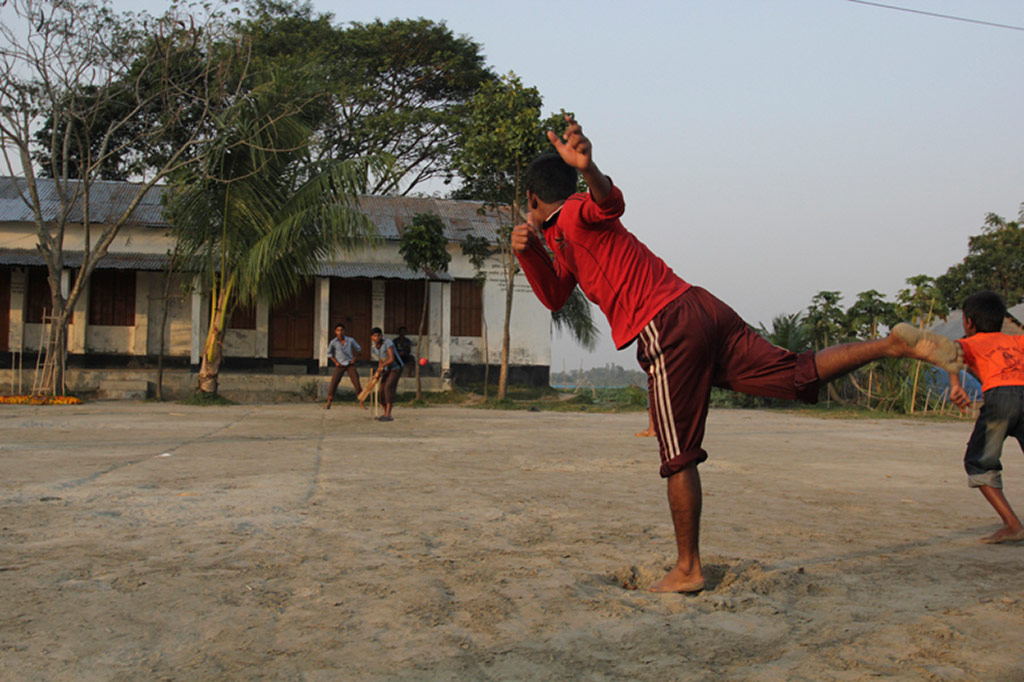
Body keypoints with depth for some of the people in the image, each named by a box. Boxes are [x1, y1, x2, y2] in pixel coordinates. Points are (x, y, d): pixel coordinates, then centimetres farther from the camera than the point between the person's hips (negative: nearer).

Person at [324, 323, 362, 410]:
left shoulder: (350, 340, -12)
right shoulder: (333, 342, -13)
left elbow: (358, 348, 7)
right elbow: (329, 353, 4)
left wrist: (354, 358, 0)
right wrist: (335, 362, -2)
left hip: (350, 365, 1)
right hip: (340, 365, -1)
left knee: (356, 382, -6)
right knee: (334, 382, -13)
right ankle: (328, 403, -6)